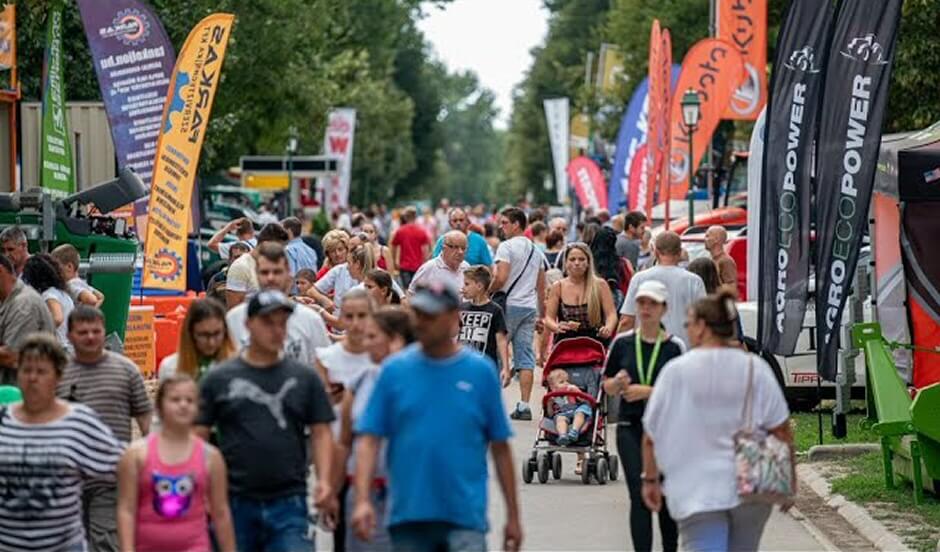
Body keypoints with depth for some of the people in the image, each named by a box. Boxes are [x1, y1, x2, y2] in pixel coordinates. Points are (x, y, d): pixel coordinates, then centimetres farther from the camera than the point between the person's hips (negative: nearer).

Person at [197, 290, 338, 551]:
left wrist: (324, 481, -8)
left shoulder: (305, 378, 7)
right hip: (235, 503, 0)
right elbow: (198, 436, 4)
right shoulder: (218, 379, 4)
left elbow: (321, 433, 7)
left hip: (288, 502, 0)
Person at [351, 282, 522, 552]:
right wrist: (362, 500, -11)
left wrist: (513, 516, 6)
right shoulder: (394, 370, 3)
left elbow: (499, 447, 6)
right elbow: (369, 439, 1)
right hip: (408, 516, 2)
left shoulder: (481, 371, 2)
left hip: (466, 518, -2)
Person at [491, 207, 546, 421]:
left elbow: (501, 278, -19)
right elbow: (541, 286, 17)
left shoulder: (507, 247, -8)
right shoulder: (536, 250, 15)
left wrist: (487, 292, -3)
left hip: (509, 305, -6)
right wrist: (542, 314, 21)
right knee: (525, 357, 3)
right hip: (530, 307, 6)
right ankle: (524, 405, 0)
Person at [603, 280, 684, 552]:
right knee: (640, 496, -10)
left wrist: (648, 391, -17)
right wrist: (618, 384, -12)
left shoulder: (675, 347, -3)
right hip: (630, 428, 0)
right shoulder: (622, 343, 4)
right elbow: (607, 386, 11)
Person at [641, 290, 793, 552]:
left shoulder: (676, 371, -5)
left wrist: (650, 479, 11)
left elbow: (652, 435, -1)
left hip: (697, 492, -3)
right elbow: (781, 430, 0)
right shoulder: (755, 368, 0)